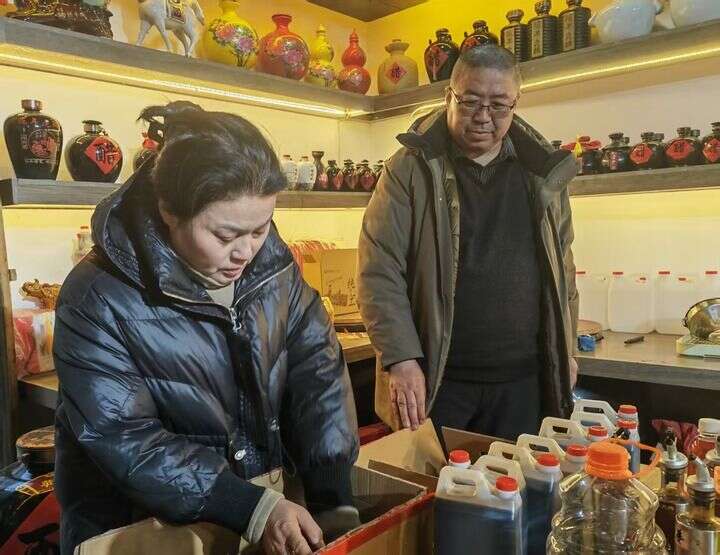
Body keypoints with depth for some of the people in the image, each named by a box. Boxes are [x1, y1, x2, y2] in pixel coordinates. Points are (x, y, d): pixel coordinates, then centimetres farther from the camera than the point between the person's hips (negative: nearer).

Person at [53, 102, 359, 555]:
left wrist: (334, 500, -16)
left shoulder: (274, 266, -5)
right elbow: (125, 443, -20)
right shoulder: (99, 300, -18)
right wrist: (254, 511, -26)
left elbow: (319, 373, -8)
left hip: (270, 502, 3)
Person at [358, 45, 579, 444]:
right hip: (434, 377, -3)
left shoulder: (542, 172, 7)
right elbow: (379, 269, -10)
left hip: (522, 380, 4)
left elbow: (560, 267, 15)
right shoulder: (411, 167, -5)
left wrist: (565, 349, 13)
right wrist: (402, 358, -17)